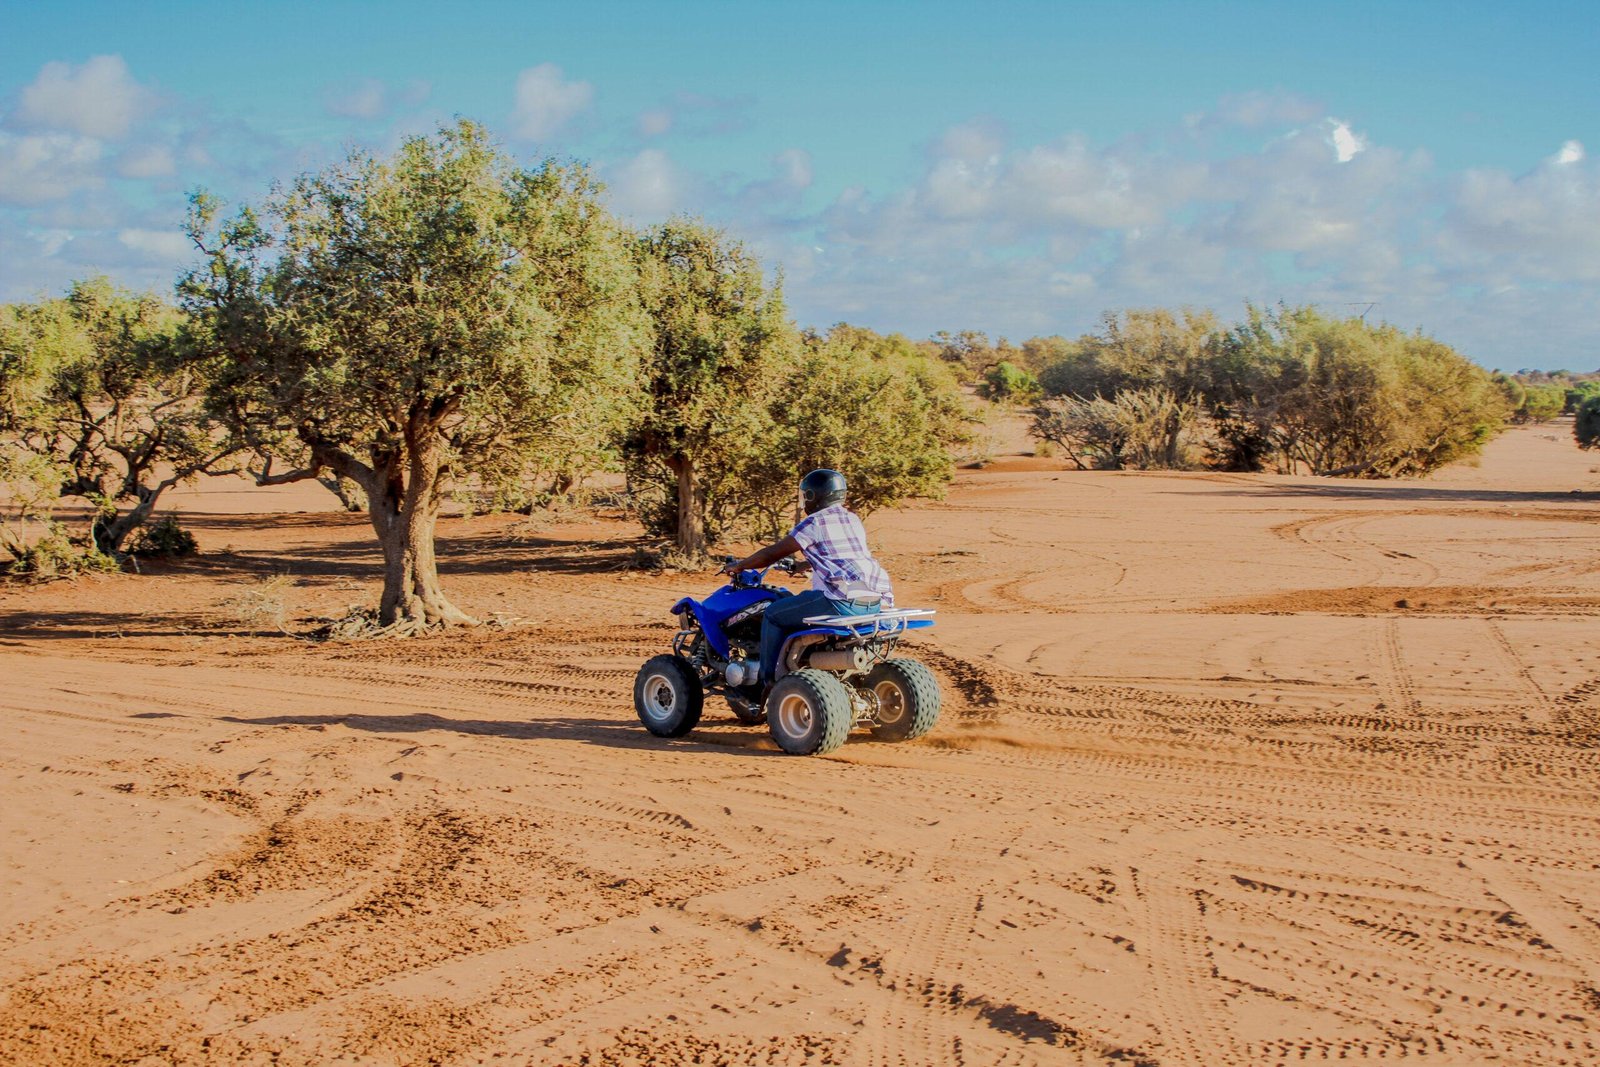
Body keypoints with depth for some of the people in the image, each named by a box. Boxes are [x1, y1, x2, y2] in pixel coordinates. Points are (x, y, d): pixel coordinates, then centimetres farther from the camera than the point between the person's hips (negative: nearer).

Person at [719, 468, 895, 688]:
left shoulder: (814, 523, -1)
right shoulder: (853, 520, 22)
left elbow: (772, 553, 4)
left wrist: (739, 566, 18)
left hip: (843, 600, -8)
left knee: (773, 615, 6)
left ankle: (767, 683, 7)